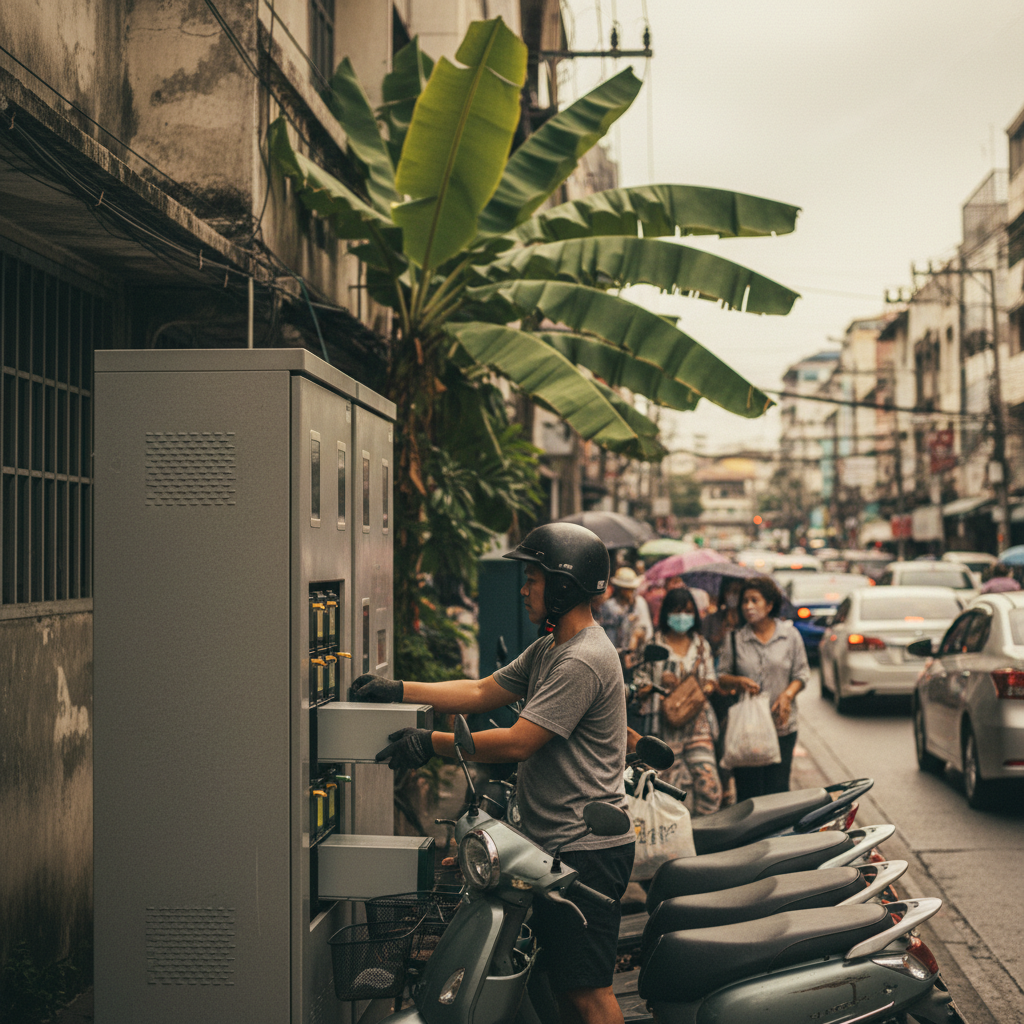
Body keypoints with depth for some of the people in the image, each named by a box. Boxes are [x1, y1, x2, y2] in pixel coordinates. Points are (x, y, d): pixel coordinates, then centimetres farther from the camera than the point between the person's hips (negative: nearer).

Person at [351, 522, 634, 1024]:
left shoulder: (583, 661, -18)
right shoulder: (546, 651, 16)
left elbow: (517, 742, -21)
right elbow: (481, 692, 17)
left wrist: (431, 743, -15)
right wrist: (397, 690, 9)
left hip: (588, 850, -10)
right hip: (557, 846, 11)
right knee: (563, 982, 14)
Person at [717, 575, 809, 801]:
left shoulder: (789, 634, 5)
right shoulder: (735, 638, 5)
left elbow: (801, 674, 7)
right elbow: (721, 676, 7)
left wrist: (787, 695, -11)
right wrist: (737, 682, -14)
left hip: (781, 726, 0)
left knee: (777, 788, 1)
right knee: (748, 791, -1)